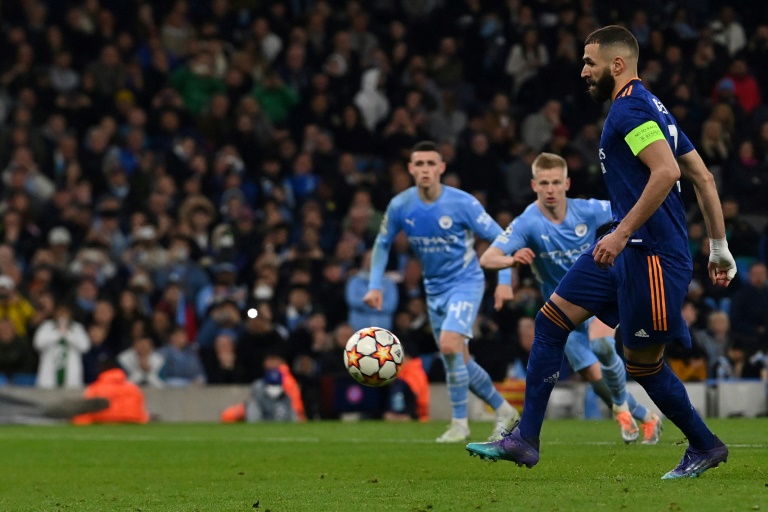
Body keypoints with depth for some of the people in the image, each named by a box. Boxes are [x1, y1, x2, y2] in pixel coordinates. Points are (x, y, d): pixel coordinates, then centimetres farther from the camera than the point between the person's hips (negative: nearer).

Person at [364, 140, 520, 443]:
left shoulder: (462, 203, -19)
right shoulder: (400, 206, -8)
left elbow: (500, 238, -12)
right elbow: (383, 244, 9)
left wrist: (504, 281, -21)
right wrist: (375, 286, 0)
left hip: (466, 282, -5)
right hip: (435, 289, 5)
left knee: (450, 345, -24)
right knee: (459, 362, 8)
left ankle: (460, 423, -10)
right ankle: (504, 411, 27)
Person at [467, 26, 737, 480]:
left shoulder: (630, 106, -13)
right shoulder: (650, 107, 18)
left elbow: (667, 171, -27)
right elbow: (704, 178, 18)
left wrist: (623, 232, -27)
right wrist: (719, 248, 20)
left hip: (651, 254, -10)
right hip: (628, 250, 10)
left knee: (644, 365, -1)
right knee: (551, 321, 6)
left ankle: (705, 447, 18)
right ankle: (525, 441, 7)